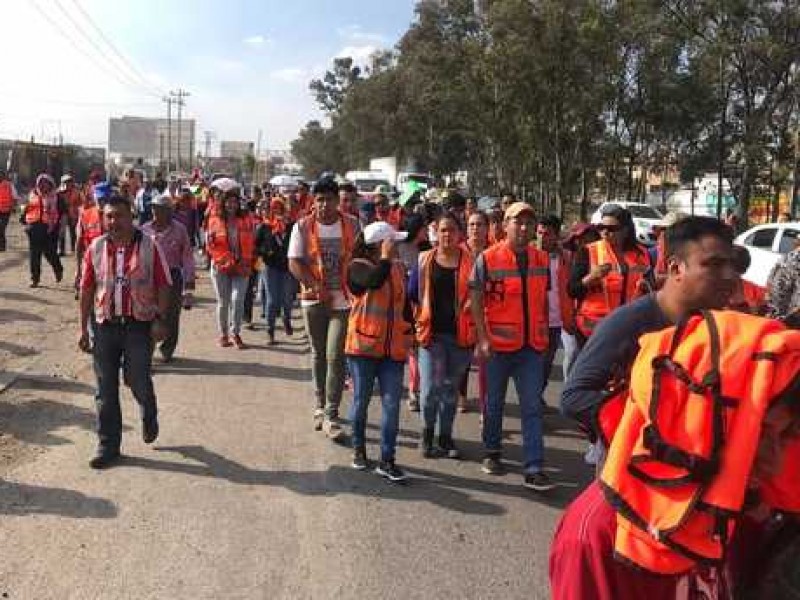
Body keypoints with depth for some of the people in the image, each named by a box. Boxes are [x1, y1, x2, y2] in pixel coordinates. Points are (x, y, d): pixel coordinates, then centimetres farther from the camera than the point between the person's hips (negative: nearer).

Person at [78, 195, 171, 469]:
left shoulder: (149, 246, -4)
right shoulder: (95, 248, 3)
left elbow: (163, 285, -2)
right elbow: (87, 290, 7)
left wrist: (159, 319, -10)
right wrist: (83, 328, 6)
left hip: (139, 325, -3)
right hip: (105, 325, 3)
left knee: (139, 382, 0)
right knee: (105, 389, 7)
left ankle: (149, 417, 34)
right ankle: (108, 445, 19)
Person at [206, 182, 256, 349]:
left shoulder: (245, 219, 5)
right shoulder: (215, 219, 1)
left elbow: (251, 243, 6)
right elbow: (211, 244, 0)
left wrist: (246, 262, -4)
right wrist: (225, 260, -9)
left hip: (241, 267, 0)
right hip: (221, 267, 0)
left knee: (237, 299, -9)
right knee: (223, 302, 7)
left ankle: (235, 332, 6)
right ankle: (223, 334, 19)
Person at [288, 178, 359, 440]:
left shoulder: (352, 225, 0)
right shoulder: (303, 226, -2)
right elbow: (294, 263, -6)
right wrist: (318, 288, -17)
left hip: (343, 300, -1)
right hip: (314, 300, 1)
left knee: (335, 356, -8)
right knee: (319, 354, 15)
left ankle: (330, 415, -3)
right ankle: (320, 406, 32)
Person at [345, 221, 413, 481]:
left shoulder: (397, 267, 11)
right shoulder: (358, 266, -7)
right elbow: (374, 281, -29)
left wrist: (408, 331, 12)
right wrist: (385, 257, -15)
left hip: (393, 348, 4)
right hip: (364, 344, -4)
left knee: (391, 405, -2)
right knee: (361, 401, 10)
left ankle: (387, 460, 4)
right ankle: (359, 449, 30)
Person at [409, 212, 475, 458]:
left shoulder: (470, 261, 3)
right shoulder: (424, 261, 4)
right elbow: (412, 295, 9)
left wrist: (475, 331, -1)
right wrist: (413, 326, 4)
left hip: (460, 334, 1)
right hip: (432, 333, -1)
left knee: (450, 388, 11)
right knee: (430, 387, -7)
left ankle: (446, 437, 24)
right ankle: (427, 431, 17)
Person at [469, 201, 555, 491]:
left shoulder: (541, 259, 6)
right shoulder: (488, 258, -7)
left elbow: (543, 301, 14)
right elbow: (476, 301, -7)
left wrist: (544, 336, 13)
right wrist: (483, 338, -14)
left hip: (532, 345, 3)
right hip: (499, 344, -3)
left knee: (532, 407, 0)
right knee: (495, 402, 13)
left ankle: (534, 469, 2)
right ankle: (492, 453, 32)